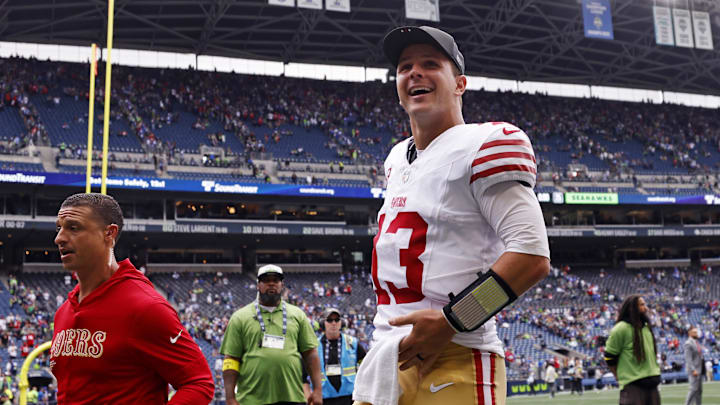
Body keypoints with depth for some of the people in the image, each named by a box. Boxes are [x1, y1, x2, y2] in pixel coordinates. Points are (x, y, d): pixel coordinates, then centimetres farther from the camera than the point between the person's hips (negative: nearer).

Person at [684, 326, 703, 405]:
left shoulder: (696, 342, 15)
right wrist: (693, 370, -24)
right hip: (693, 370, -9)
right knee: (693, 389, -13)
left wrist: (701, 369, 18)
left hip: (699, 370, 9)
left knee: (699, 390, 10)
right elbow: (688, 359, -18)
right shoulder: (688, 343, -13)